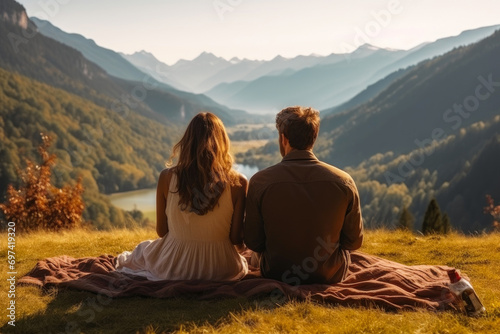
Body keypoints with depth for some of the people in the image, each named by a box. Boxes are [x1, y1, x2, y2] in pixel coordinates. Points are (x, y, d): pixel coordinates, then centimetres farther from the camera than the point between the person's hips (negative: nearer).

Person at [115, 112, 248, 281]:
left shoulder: (167, 178, -12)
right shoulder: (238, 183, -16)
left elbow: (161, 231, -2)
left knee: (142, 250, 35)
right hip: (220, 271, -1)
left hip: (172, 268, 1)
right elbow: (237, 238, -10)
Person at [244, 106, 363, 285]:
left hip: (277, 275, 0)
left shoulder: (259, 182, -17)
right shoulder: (344, 182, -15)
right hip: (331, 276, 1)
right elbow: (354, 242, -4)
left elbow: (253, 243, -8)